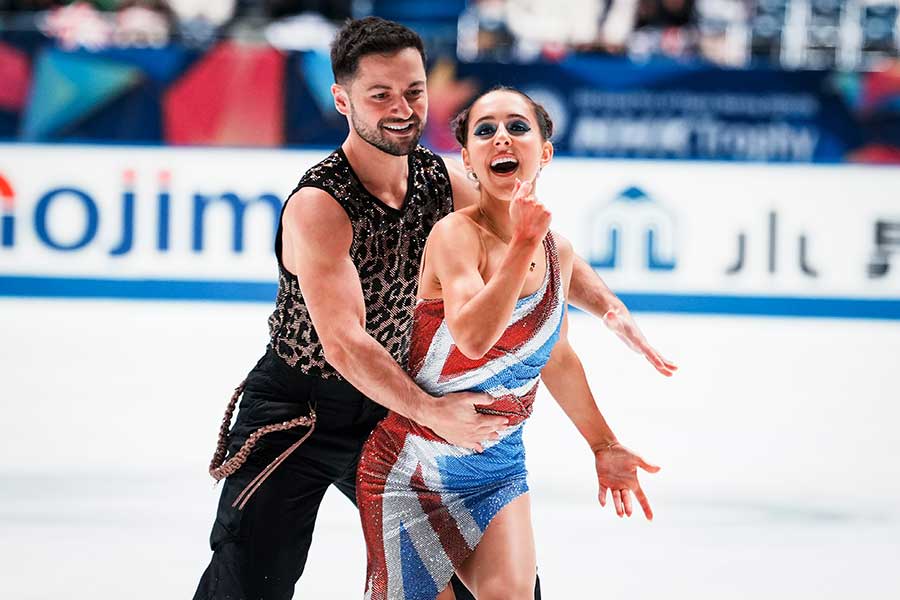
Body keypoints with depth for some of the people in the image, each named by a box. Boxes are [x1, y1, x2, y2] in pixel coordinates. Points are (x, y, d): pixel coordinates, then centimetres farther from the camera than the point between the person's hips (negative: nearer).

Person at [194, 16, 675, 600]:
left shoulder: (443, 182, -5)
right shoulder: (318, 205, -25)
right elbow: (343, 342, -34)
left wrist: (610, 306, -5)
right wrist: (429, 411, -42)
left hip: (388, 412, 6)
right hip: (296, 414, -6)